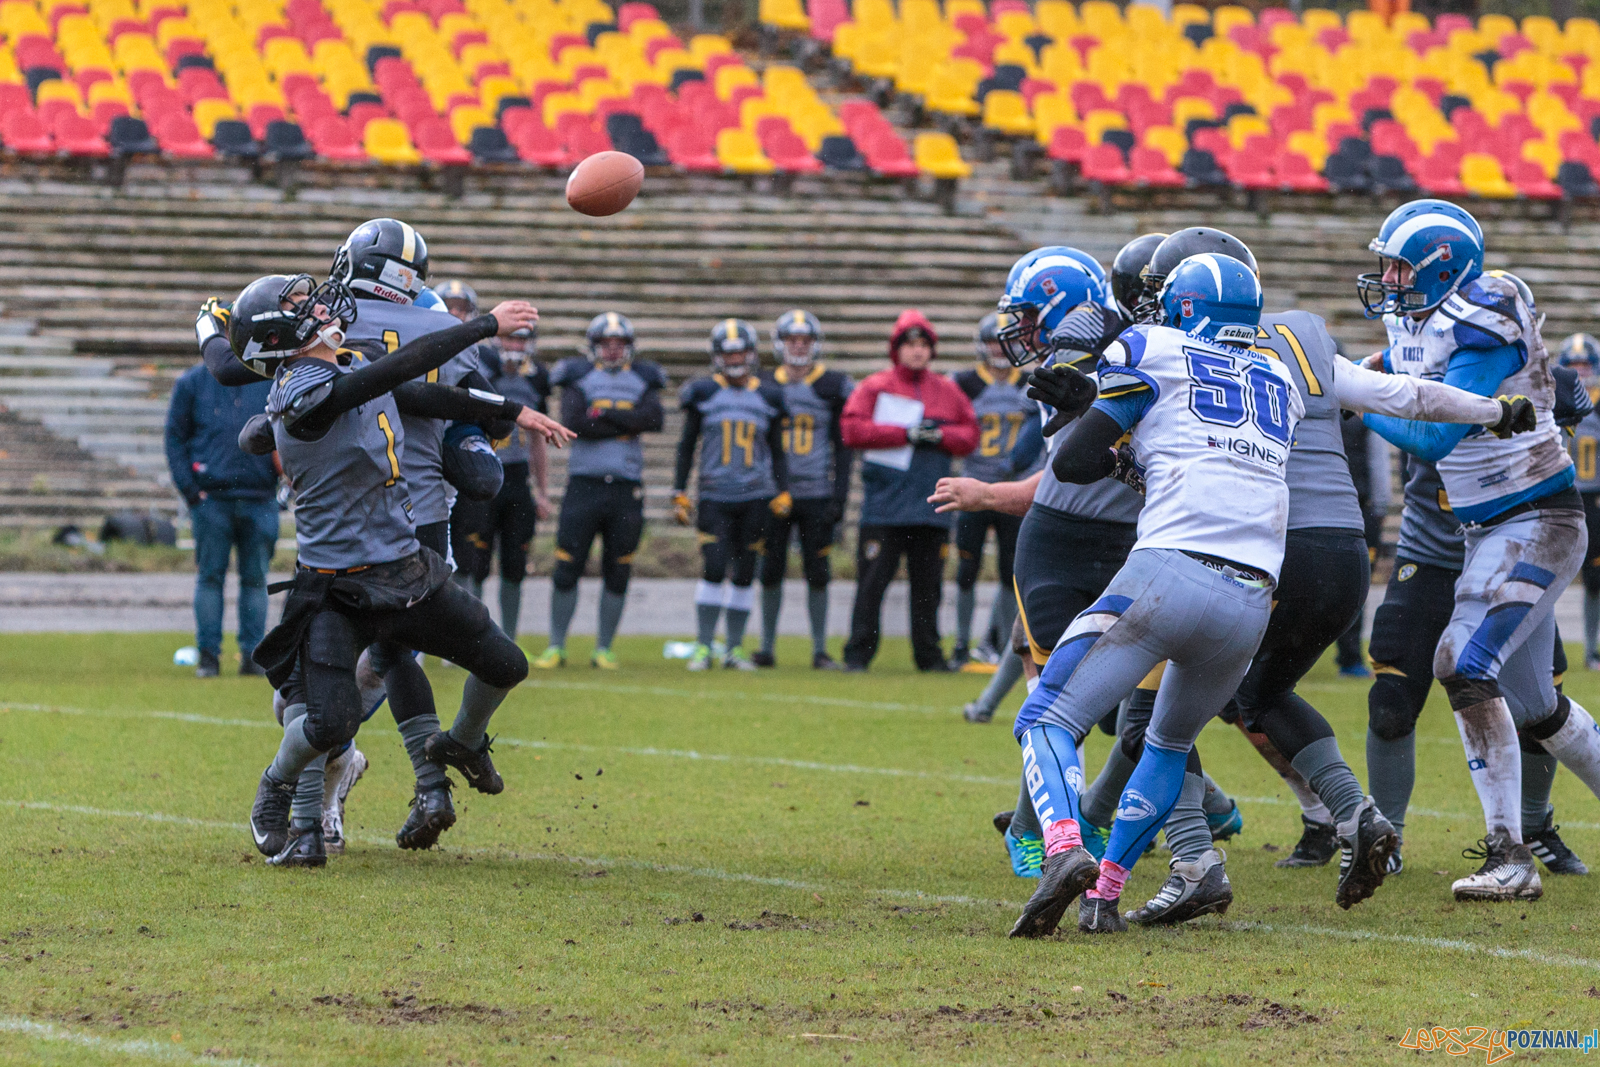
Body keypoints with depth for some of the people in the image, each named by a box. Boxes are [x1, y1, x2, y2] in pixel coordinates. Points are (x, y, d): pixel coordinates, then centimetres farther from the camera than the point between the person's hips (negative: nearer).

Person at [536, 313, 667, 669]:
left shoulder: (642, 379, 10)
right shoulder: (578, 376, 4)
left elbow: (655, 418, -9)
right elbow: (573, 423, -13)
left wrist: (604, 414, -11)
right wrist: (626, 424, -10)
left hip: (627, 489, 2)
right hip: (584, 483, -2)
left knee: (617, 575, 5)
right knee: (566, 572, -3)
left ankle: (604, 649, 14)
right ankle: (556, 646, 7)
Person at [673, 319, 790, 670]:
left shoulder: (768, 397, 8)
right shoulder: (703, 393, 4)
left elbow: (777, 452, 15)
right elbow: (687, 446, 9)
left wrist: (782, 494, 5)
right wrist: (679, 494, 4)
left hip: (756, 497, 2)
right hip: (714, 497, -2)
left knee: (743, 575, 4)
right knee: (713, 571, -11)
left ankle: (734, 649, 12)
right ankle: (703, 647, -3)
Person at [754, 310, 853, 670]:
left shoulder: (833, 387, 2)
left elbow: (843, 447, 3)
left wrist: (839, 496, -4)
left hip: (817, 495, -1)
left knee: (817, 574, 0)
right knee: (771, 572, 2)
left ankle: (820, 650, 6)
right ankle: (767, 647, 11)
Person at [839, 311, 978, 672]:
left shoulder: (948, 392, 13)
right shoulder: (875, 387, 3)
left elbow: (970, 435, 13)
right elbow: (852, 429, -8)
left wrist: (939, 435, -7)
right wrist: (906, 434, -11)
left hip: (931, 504, 3)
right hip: (884, 503, -3)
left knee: (928, 585, 7)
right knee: (872, 582, -4)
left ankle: (929, 654, 15)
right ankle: (858, 653, 2)